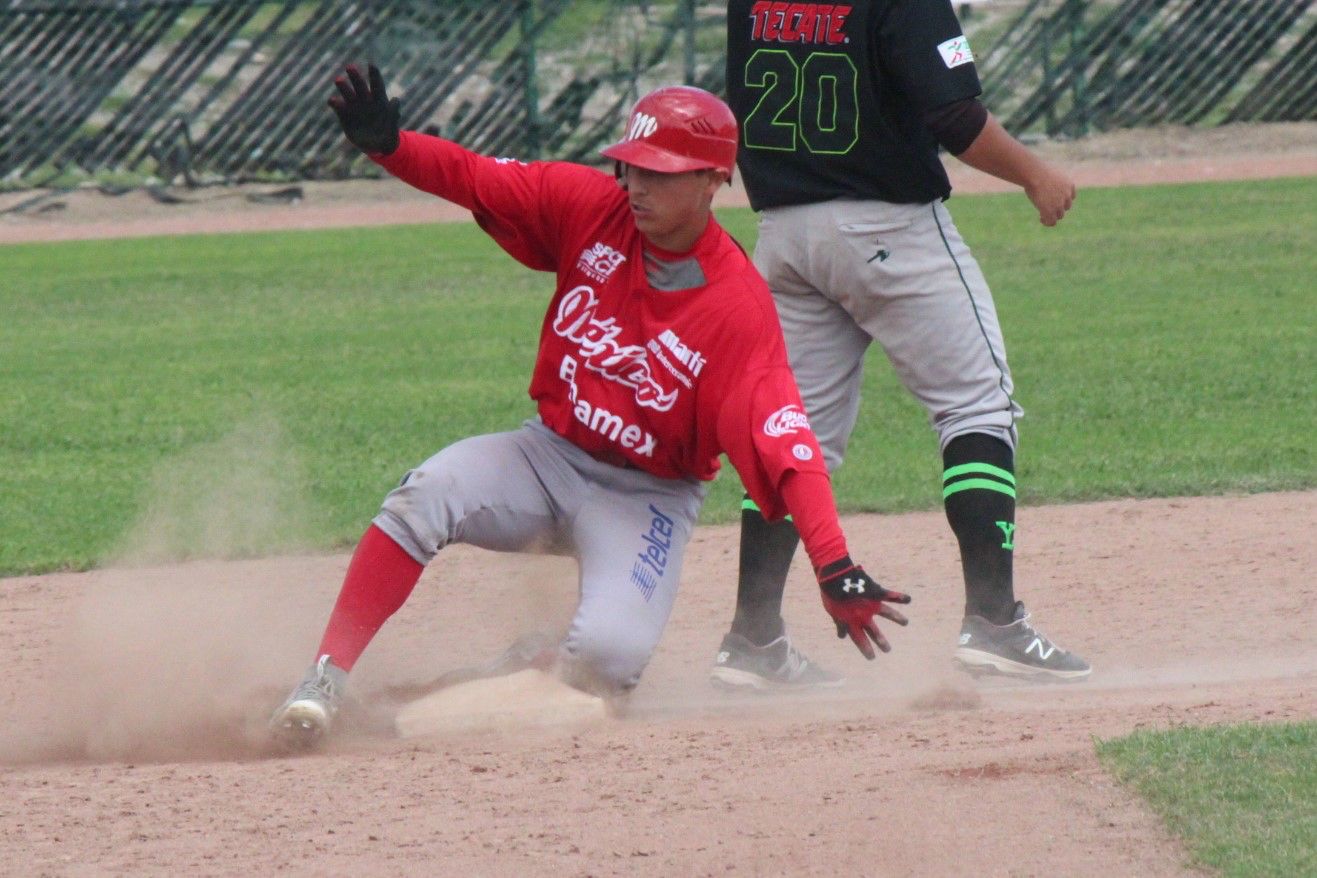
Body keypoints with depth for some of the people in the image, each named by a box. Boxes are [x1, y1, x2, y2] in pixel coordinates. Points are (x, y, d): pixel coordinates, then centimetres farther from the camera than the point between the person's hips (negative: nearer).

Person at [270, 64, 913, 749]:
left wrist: (834, 570, -39)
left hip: (646, 498, -3)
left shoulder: (740, 305, -22)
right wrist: (385, 144, -29)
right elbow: (474, 178, -7)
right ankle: (325, 680, -23)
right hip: (549, 455, 3)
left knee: (608, 657, -27)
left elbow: (785, 446, -29)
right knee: (426, 494, -27)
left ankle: (548, 668, 12)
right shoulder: (591, 209, -9)